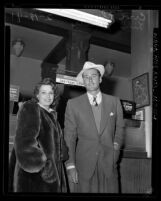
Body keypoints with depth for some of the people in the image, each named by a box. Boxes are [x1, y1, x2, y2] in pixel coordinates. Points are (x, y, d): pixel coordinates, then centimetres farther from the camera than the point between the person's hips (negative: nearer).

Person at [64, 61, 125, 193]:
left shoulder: (114, 101, 7)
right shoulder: (73, 104, 1)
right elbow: (69, 136, 0)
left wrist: (116, 146, 2)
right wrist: (70, 166, -6)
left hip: (109, 163, 2)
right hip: (83, 165, -1)